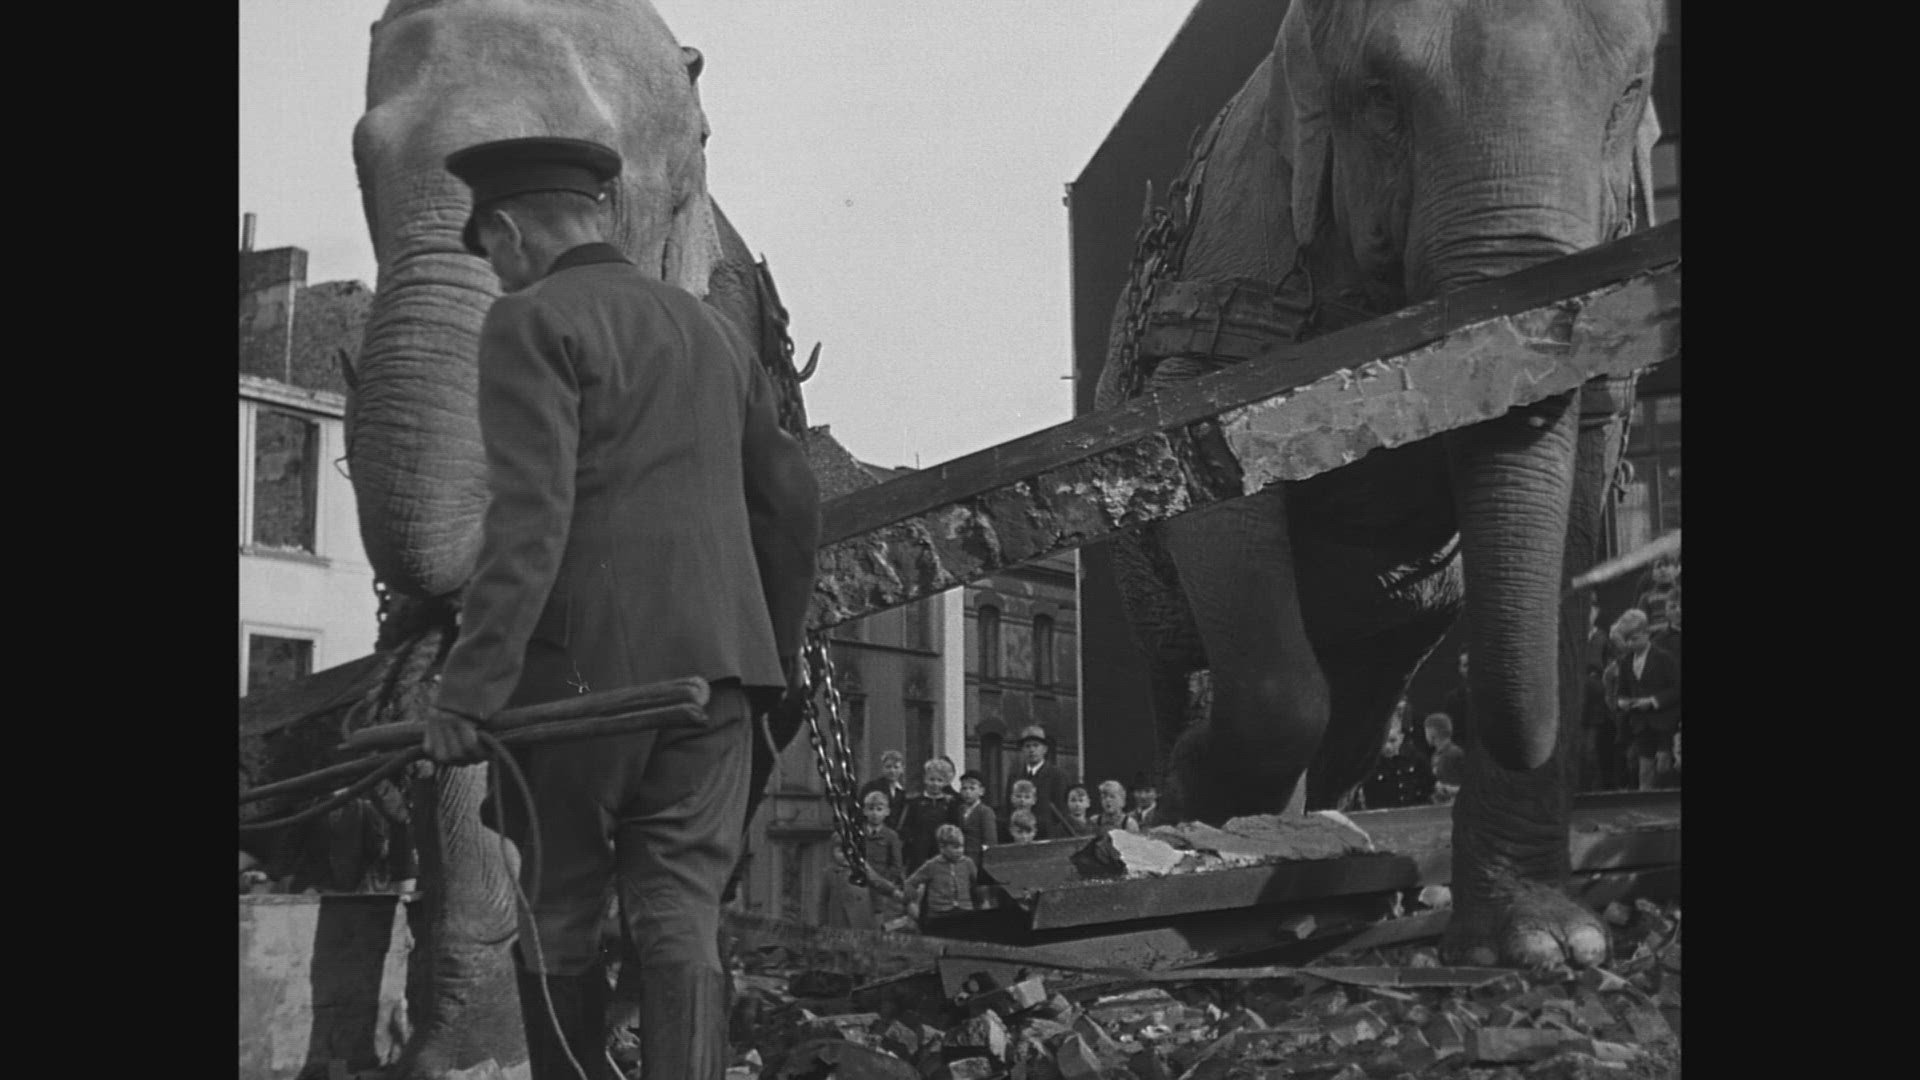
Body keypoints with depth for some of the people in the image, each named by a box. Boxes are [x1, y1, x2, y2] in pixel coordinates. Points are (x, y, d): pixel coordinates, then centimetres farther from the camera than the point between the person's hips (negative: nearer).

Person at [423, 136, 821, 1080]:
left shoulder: (532, 322, -2)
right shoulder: (711, 327, 19)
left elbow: (529, 513, -15)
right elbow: (790, 497, 21)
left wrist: (470, 684, -17)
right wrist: (779, 650, 30)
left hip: (582, 663, -5)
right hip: (714, 661, 6)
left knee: (558, 915, 8)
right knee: (681, 913, 3)